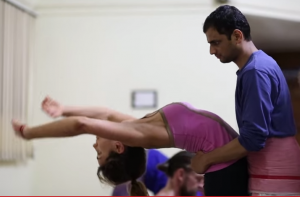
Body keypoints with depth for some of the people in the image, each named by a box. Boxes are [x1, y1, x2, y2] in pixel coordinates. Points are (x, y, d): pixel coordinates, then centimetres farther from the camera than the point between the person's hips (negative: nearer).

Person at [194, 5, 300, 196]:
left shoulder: (255, 71, -16)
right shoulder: (260, 64, 15)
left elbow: (253, 139, -22)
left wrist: (207, 159, -10)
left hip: (274, 178, -10)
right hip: (273, 176, 10)